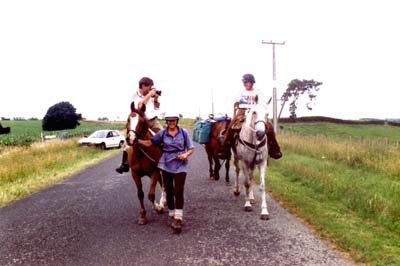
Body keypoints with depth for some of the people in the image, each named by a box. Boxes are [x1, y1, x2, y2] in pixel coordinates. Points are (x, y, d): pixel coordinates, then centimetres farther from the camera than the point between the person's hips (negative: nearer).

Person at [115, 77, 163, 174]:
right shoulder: (135, 96, -8)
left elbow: (157, 108, 12)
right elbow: (140, 105, -30)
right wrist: (149, 95, -26)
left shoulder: (151, 94, 3)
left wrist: (156, 100, -6)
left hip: (154, 120, 3)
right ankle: (124, 165, -1)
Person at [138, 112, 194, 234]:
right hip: (166, 165, 2)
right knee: (169, 191, 11)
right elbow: (149, 143, 1)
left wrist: (186, 154, -18)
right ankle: (172, 216, 27)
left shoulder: (184, 132, -3)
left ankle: (178, 219, -5)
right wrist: (136, 140, -11)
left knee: (178, 191, -10)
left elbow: (191, 148, 2)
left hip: (180, 165, -2)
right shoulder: (162, 133, 0)